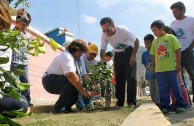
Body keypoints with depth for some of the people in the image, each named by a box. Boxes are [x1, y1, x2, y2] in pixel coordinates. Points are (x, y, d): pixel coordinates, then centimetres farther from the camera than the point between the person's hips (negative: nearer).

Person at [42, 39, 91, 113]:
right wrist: (83, 91, -36)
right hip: (50, 80, -10)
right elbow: (70, 75, -36)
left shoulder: (75, 59, 10)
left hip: (60, 82, 10)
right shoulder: (66, 56, -20)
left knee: (78, 85, -3)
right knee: (72, 80, -31)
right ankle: (59, 107, -22)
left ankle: (66, 107, 3)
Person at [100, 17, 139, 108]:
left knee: (131, 77, -12)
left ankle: (131, 101, -7)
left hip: (129, 52, -4)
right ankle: (120, 102, 9)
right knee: (119, 79, 2)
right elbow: (102, 50, -11)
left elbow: (136, 41, -21)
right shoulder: (104, 35, -17)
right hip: (118, 54, 4)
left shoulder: (122, 30, -28)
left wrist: (133, 56, -24)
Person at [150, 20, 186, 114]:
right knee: (163, 89, 4)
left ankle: (180, 105, 11)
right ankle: (165, 107, 9)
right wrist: (153, 67, 13)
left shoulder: (171, 37, 2)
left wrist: (178, 64, -7)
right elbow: (153, 55, 17)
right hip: (159, 69, 4)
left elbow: (177, 51, -1)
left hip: (171, 67, -3)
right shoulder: (155, 41, 14)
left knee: (175, 87, 2)